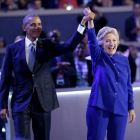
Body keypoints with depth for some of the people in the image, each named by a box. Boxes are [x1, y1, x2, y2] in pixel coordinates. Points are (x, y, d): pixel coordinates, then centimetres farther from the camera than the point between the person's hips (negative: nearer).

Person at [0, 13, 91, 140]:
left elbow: (69, 47, -14)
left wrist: (83, 23, -25)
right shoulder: (13, 49, 2)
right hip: (21, 101, -2)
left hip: (43, 101, 2)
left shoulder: (47, 46, 4)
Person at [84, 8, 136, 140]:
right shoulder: (99, 57, 3)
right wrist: (90, 20, -28)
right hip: (99, 107, -2)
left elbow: (128, 86, 12)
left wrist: (131, 108, 10)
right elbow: (92, 41, -15)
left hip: (120, 109, 2)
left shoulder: (124, 60, 9)